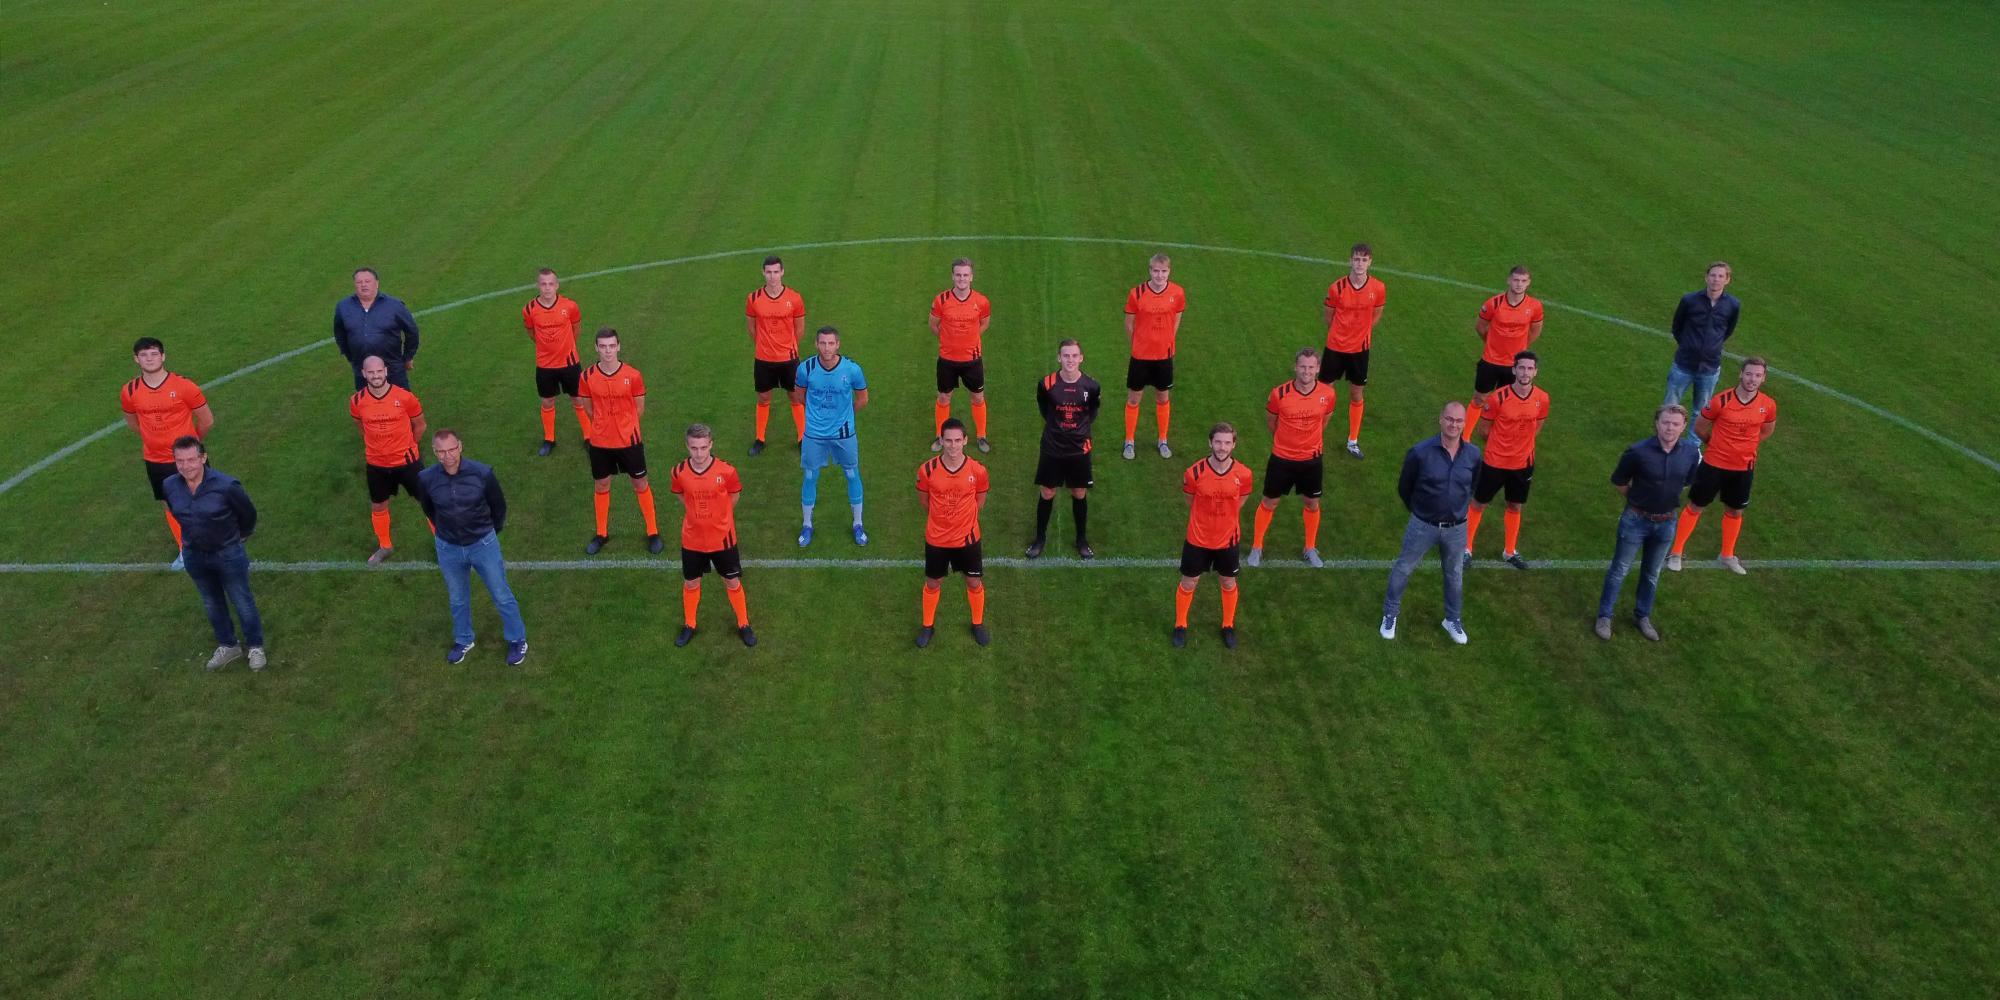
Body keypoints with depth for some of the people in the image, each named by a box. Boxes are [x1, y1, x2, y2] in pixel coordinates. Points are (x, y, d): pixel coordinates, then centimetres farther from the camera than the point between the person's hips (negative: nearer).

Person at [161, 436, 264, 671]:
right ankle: (228, 646, 41)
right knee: (212, 604, 22)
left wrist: (239, 537, 7)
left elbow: (248, 513, -9)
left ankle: (256, 646, 32)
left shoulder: (226, 485, -28)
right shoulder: (170, 487, -14)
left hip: (228, 554, -4)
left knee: (242, 602, 12)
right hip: (194, 556, 5)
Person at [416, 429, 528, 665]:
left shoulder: (482, 473, -22)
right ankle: (463, 641, 44)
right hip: (448, 549, 2)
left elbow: (499, 506, -3)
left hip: (483, 544, -2)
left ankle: (517, 641, 29)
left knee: (501, 595, 10)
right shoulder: (427, 479, -16)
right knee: (457, 599, 21)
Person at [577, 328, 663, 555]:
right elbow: (589, 409, 5)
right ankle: (601, 534, 29)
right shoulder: (588, 377, -8)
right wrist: (606, 426, 9)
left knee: (640, 485, 9)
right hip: (600, 442, 1)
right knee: (601, 486, 14)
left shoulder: (633, 375, -12)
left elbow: (639, 409, 1)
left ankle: (653, 532, 21)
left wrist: (623, 426, 10)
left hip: (629, 440, -1)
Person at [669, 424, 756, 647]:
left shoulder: (726, 471, -20)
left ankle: (743, 625, 31)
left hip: (722, 537, -1)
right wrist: (699, 514, 5)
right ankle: (689, 625, 38)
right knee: (690, 583, 16)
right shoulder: (679, 472, -15)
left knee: (732, 582, 12)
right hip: (692, 539, 1)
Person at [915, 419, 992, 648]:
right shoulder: (927, 470, -18)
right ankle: (928, 626, 37)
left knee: (975, 583, 15)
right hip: (936, 539, 0)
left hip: (967, 538, 0)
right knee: (933, 584, 16)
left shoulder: (977, 470, -16)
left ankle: (978, 624, 38)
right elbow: (925, 500, 1)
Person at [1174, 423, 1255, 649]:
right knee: (1188, 583, 13)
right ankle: (1180, 626, 35)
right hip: (1198, 539, -1)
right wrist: (1205, 520, 8)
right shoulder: (1194, 473, -21)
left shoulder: (1243, 474, -17)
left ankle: (1228, 626, 40)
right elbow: (1191, 503, -1)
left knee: (1229, 583, 18)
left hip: (1228, 539, 1)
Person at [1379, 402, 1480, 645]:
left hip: (1457, 528, 3)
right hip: (1422, 525, -3)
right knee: (1403, 569, 12)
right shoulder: (1420, 452, -20)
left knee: (1454, 575, 20)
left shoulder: (1473, 454, -10)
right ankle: (1390, 614, 32)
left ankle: (1452, 619, 40)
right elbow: (1404, 487, -4)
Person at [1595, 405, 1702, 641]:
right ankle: (1604, 616, 22)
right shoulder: (1638, 452, -22)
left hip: (1666, 523, 4)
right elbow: (1618, 482, -7)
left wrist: (1666, 500, 12)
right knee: (1619, 570, 8)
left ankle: (1643, 615, 37)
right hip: (1636, 520, -4)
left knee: (1652, 573, 20)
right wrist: (1638, 500, 4)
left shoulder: (1691, 455, -11)